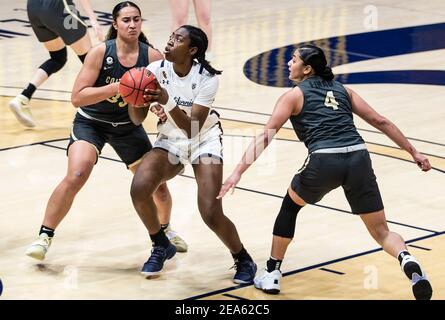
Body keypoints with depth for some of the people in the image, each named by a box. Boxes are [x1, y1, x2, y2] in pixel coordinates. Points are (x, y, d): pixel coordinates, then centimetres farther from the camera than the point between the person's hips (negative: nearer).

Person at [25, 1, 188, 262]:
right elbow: (77, 98, -25)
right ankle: (44, 236, -11)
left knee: (158, 185, 6)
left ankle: (165, 229, 37)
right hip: (91, 123, -3)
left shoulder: (152, 56, -14)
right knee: (75, 177, -25)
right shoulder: (101, 53, -21)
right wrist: (116, 87, -36)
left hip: (128, 125, 3)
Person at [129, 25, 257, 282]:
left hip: (205, 139, -3)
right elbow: (138, 119, -10)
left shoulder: (207, 78, -24)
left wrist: (168, 102, -42)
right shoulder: (156, 70, -14)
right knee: (139, 188, -23)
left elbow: (192, 129, -29)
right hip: (171, 139, 3)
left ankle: (244, 261, 11)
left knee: (211, 214, -18)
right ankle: (161, 247, 4)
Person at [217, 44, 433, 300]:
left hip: (325, 161, -3)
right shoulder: (342, 90, 24)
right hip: (359, 158, 3)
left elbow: (266, 137, 2)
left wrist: (239, 172, -2)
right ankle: (407, 260, -23)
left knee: (290, 204, 27)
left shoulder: (295, 95, 13)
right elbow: (381, 122, 22)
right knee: (382, 232, 10)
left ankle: (272, 274, 28)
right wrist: (414, 152, 27)